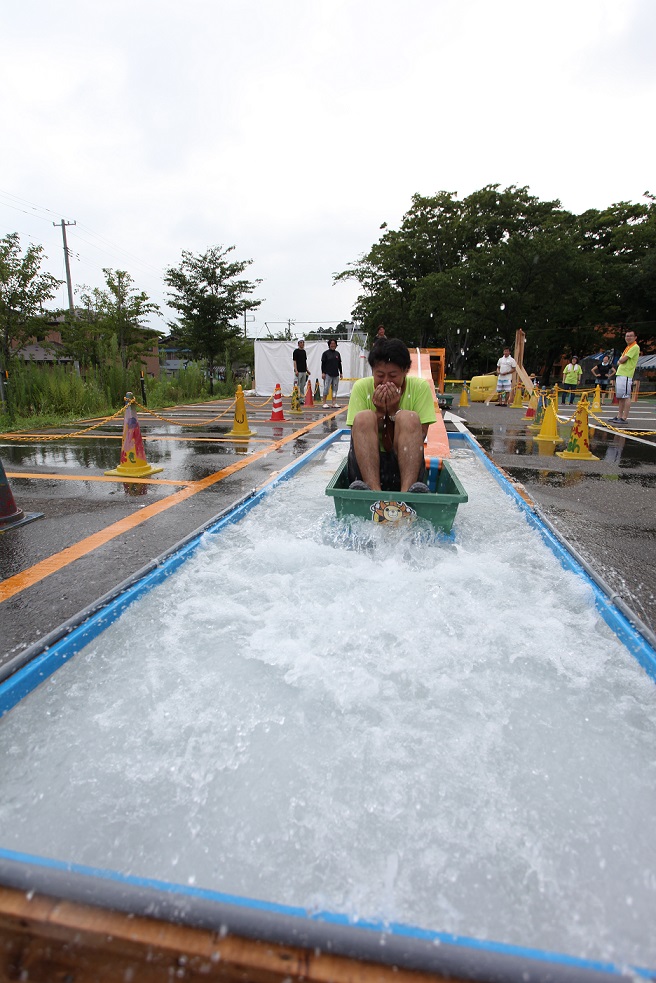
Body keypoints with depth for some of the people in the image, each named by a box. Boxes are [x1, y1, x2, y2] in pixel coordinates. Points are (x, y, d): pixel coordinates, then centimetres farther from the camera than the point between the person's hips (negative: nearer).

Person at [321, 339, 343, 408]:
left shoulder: (337, 353, 13)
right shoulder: (326, 353, 0)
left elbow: (339, 364, 17)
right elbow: (323, 364, -3)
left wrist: (341, 372, 14)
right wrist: (323, 373, -10)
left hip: (336, 374, 5)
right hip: (328, 374, -5)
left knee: (335, 389, 6)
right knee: (326, 388, -6)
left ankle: (334, 403, 11)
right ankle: (325, 403, -1)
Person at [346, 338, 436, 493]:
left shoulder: (420, 387, -3)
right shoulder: (361, 387, -2)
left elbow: (418, 437, -8)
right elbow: (357, 437, -5)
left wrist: (394, 410, -15)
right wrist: (380, 412, -16)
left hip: (406, 464, 0)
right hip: (365, 464, 1)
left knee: (409, 418, -24)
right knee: (364, 417, -23)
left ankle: (407, 490, -37)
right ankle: (374, 490, -37)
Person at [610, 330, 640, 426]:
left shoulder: (635, 347, -7)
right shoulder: (627, 347, 22)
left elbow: (623, 360, -14)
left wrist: (620, 360, 5)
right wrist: (620, 361, 0)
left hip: (626, 376, -9)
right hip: (619, 374, 9)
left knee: (626, 396, -10)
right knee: (620, 397, 10)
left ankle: (624, 418, -11)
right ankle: (619, 416, 14)